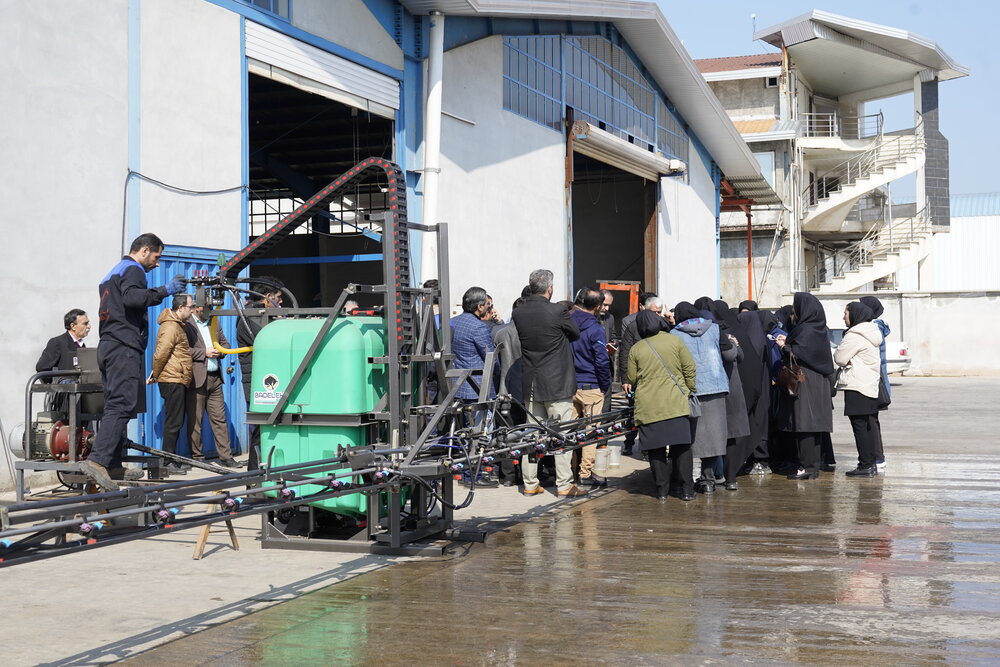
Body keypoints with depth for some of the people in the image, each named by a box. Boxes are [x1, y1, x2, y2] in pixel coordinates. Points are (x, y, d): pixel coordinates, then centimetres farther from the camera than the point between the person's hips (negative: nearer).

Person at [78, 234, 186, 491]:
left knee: (116, 405, 10)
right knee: (121, 405, -18)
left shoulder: (113, 272, 27)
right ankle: (97, 460, -29)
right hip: (124, 347, -10)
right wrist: (164, 291, -21)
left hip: (108, 346, 10)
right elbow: (132, 297, -24)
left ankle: (113, 463, 10)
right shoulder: (133, 270, -4)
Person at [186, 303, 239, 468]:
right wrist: (204, 353, -14)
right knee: (195, 420, 1)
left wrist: (219, 351, 3)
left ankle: (225, 456, 7)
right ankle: (197, 457, 9)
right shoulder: (186, 324, -4)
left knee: (220, 418, 6)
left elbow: (225, 343, 24)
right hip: (196, 379, -6)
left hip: (215, 378, 6)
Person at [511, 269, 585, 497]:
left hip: (531, 383, 5)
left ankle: (530, 483, 17)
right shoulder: (557, 311, -15)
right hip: (557, 383, -5)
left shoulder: (519, 314, -1)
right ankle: (564, 485, 3)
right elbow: (575, 333, 0)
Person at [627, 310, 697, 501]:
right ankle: (686, 489, 7)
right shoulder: (675, 341, 0)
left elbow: (632, 380, 8)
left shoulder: (635, 350, 1)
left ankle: (662, 490, 7)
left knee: (656, 449, 6)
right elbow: (690, 369, 1)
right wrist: (691, 391, 13)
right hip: (676, 404, 0)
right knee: (681, 446, 6)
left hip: (649, 407, 0)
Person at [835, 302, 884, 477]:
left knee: (860, 425, -7)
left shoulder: (854, 336, -15)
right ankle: (871, 463, 15)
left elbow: (840, 358, -13)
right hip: (871, 385, 10)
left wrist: (835, 352, 6)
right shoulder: (870, 333, 15)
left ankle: (866, 465, -6)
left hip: (857, 387, -10)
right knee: (870, 425, 11)